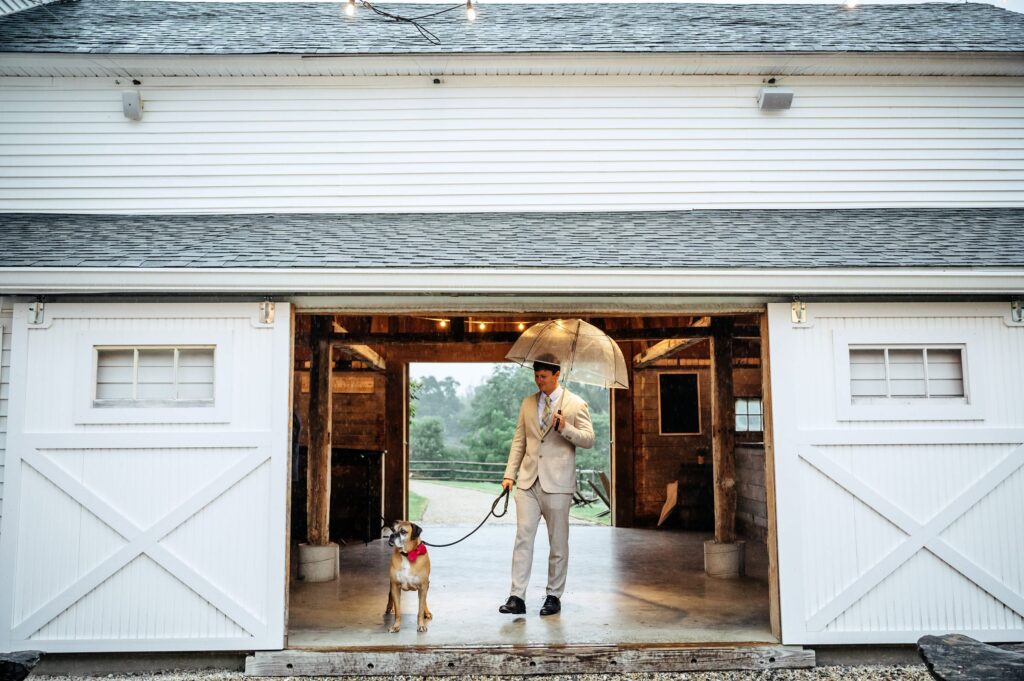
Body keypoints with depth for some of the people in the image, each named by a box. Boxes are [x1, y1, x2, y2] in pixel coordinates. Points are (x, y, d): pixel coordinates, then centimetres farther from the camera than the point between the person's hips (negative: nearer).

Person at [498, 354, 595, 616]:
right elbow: (519, 441, 14)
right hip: (528, 481, 3)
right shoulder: (527, 403, 12)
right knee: (523, 537, -3)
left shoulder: (576, 404, 0)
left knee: (558, 542, 5)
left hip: (557, 484, -3)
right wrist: (510, 474, 7)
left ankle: (554, 596, 17)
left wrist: (565, 428, -21)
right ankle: (517, 597, 0)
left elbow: (589, 440, -3)